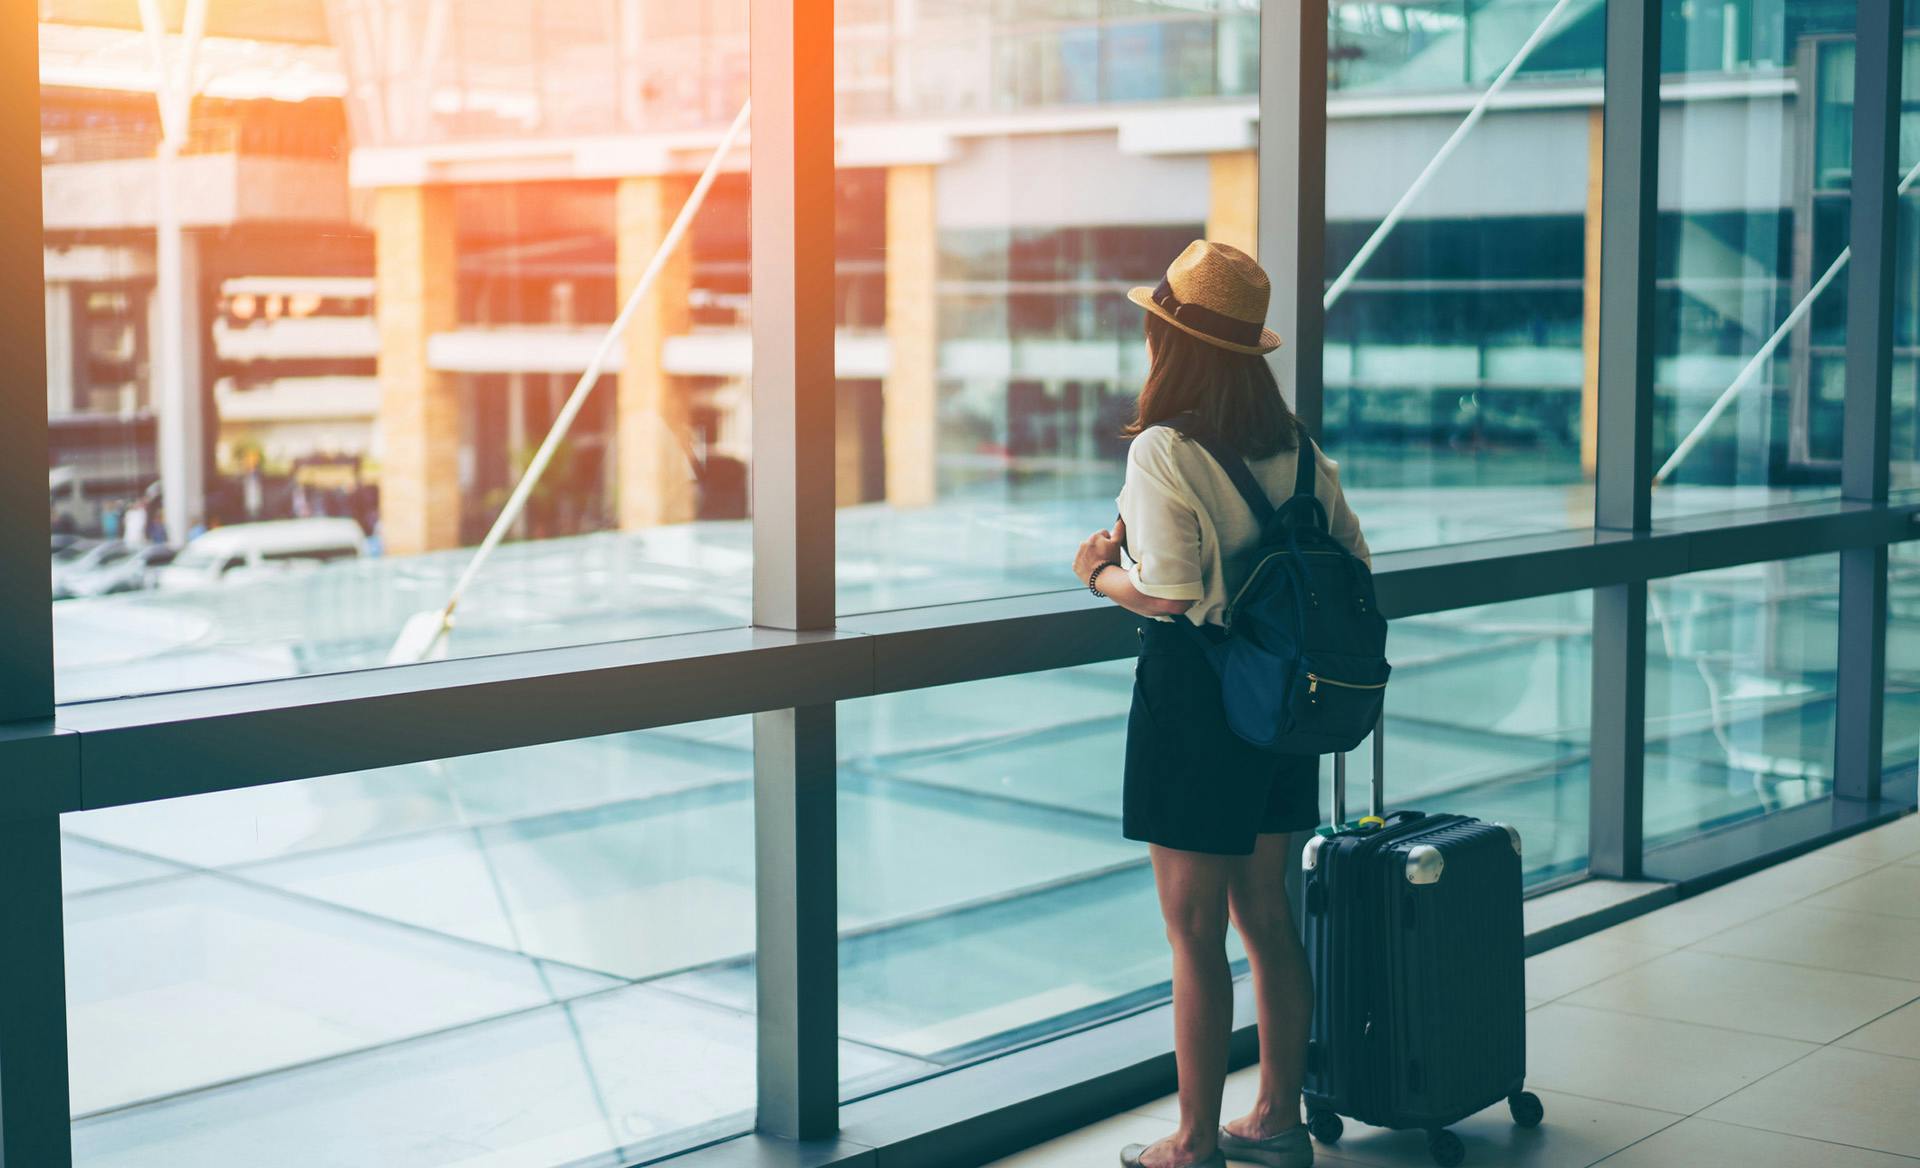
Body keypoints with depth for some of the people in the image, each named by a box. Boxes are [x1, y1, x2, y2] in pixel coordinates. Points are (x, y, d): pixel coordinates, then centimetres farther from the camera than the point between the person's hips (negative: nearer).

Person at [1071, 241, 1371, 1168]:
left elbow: (1169, 595, -23)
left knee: (1195, 935, 2)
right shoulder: (1295, 445, 6)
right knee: (1267, 917, 16)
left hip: (1193, 699, -7)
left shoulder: (1163, 451, -16)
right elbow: (1353, 561, 8)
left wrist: (1097, 571, -5)